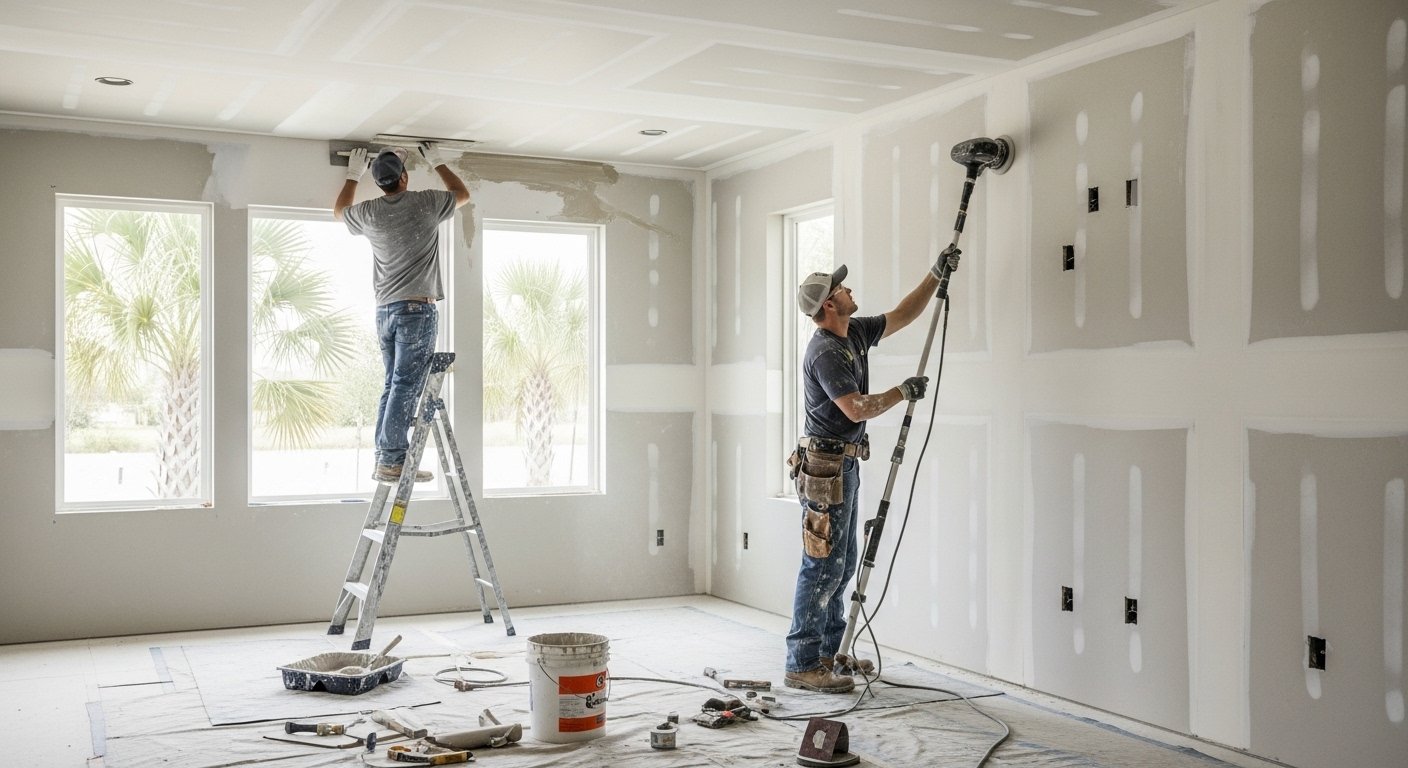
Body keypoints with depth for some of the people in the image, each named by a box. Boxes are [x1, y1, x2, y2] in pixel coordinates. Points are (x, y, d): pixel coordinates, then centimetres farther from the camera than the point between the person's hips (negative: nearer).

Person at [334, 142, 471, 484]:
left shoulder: (369, 213, 9)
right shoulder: (426, 203, -3)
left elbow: (339, 211, 33)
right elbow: (463, 194, 18)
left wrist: (353, 175, 40)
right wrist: (437, 162, 28)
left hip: (384, 311, 6)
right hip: (417, 309, -6)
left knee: (393, 385, 11)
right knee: (406, 386, -9)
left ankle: (385, 458, 10)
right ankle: (391, 461, -13)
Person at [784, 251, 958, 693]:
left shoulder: (855, 333, 10)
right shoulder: (825, 351, -19)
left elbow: (903, 315, 22)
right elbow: (857, 409, -24)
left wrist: (937, 273, 17)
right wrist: (903, 392, -12)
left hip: (844, 464, 10)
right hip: (825, 464, -10)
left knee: (841, 564, 15)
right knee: (823, 566, -9)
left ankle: (830, 652, 24)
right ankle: (802, 665, -5)